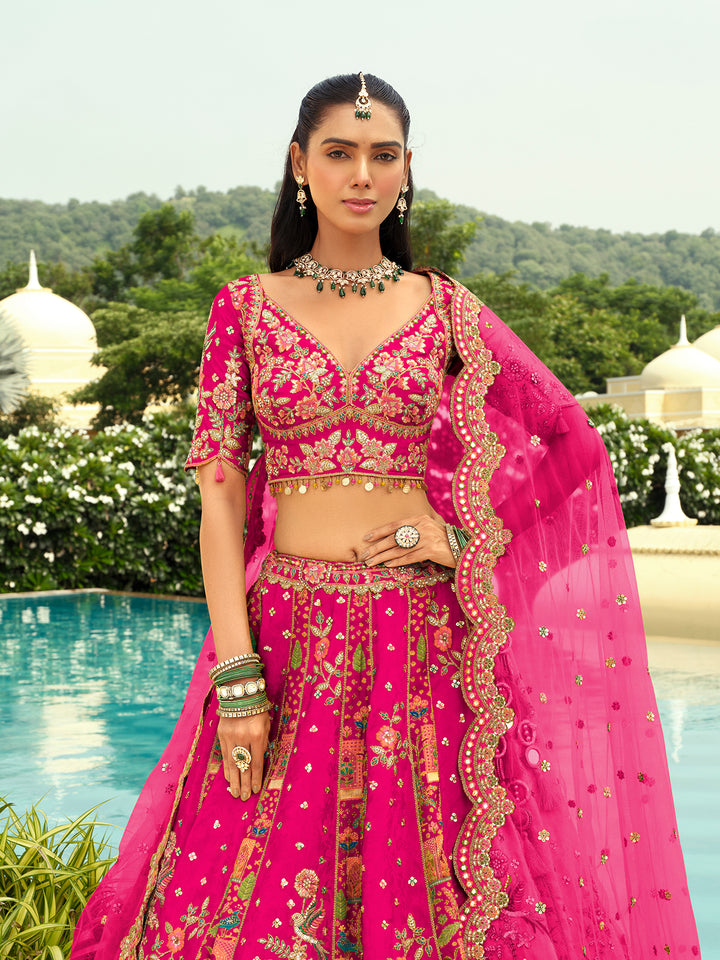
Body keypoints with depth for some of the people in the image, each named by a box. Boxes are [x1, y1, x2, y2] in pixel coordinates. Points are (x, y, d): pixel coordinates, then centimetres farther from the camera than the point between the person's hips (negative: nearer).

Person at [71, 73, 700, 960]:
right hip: (289, 634, 0)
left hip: (424, 644, 1)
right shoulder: (247, 308, 4)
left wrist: (464, 536, -1)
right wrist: (236, 674, -9)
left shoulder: (447, 312, 6)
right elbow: (219, 492, -1)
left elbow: (571, 444, 11)